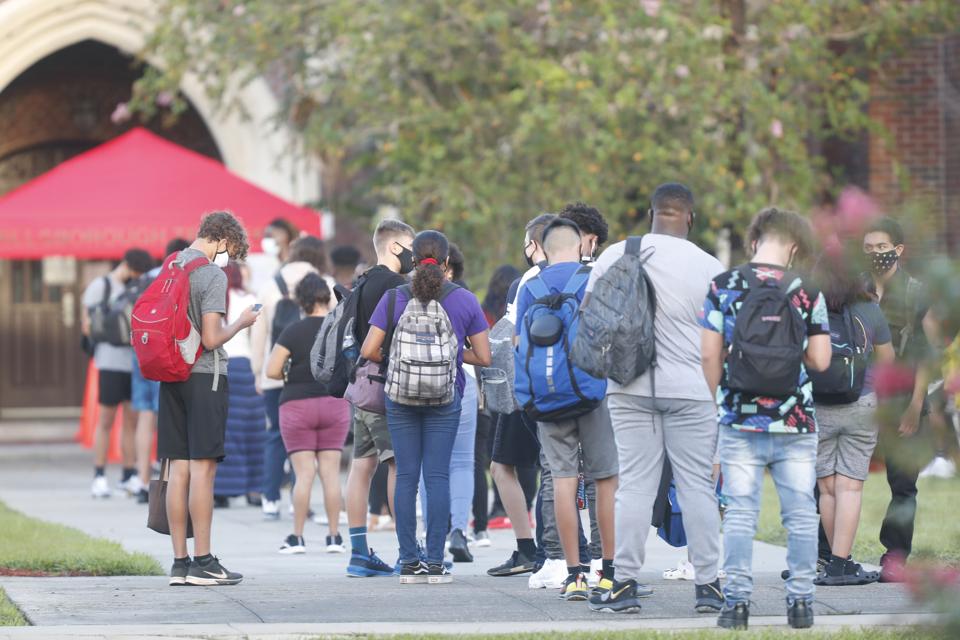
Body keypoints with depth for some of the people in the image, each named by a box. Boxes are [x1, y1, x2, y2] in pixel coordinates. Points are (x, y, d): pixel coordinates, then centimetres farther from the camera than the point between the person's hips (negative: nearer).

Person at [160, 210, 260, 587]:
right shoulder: (213, 276, -12)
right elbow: (211, 339, -16)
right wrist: (241, 323, -1)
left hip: (171, 378, 7)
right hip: (205, 376, -7)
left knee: (179, 468, 7)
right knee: (202, 468, -5)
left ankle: (180, 562, 7)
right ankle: (203, 562, -4)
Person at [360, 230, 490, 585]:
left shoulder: (394, 298, -2)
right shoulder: (464, 300, -1)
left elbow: (369, 350, -5)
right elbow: (484, 357, -1)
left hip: (401, 397, 0)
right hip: (445, 399, 0)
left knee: (406, 476, 4)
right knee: (437, 476, 0)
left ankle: (409, 562, 3)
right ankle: (435, 562, -3)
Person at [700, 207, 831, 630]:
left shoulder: (723, 287, -3)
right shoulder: (807, 292, -3)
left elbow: (710, 353, -5)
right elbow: (820, 360, -4)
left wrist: (717, 399, 9)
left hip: (740, 420, 0)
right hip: (795, 423, 0)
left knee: (740, 513, 4)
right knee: (800, 513, 8)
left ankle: (736, 601, 2)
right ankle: (801, 601, 9)